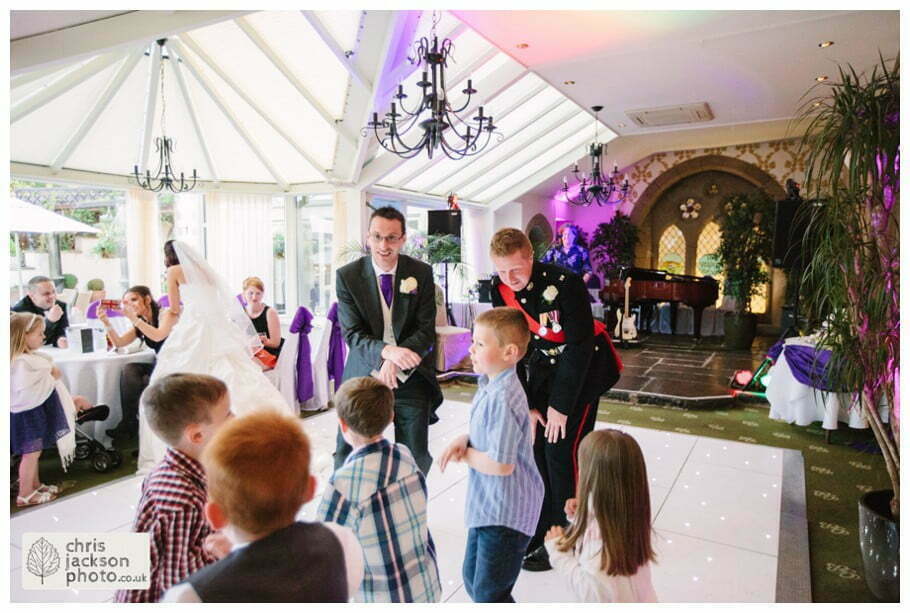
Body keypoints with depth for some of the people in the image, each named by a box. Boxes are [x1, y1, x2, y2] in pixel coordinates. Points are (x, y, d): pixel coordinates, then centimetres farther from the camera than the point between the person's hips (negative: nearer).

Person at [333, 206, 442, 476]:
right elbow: (352, 333, -10)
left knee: (416, 458, 10)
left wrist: (396, 362, -22)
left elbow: (427, 330, -6)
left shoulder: (422, 273, -3)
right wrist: (387, 351, -29)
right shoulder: (347, 276, -6)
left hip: (411, 377, 1)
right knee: (347, 457, 7)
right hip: (364, 376, 0)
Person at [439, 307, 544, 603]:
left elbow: (501, 465, -29)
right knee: (472, 578, 24)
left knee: (488, 594, 6)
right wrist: (464, 439, -4)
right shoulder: (490, 385, 2)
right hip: (488, 506, 10)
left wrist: (464, 453, -14)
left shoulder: (502, 398, -28)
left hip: (505, 513, -10)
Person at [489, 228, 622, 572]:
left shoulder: (564, 283, -27)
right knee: (537, 449, 8)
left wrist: (560, 405, -19)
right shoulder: (501, 289, -10)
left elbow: (580, 346, -23)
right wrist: (526, 404, -6)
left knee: (561, 451, -7)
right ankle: (540, 532, 28)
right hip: (542, 371, 6)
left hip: (583, 370, -5)